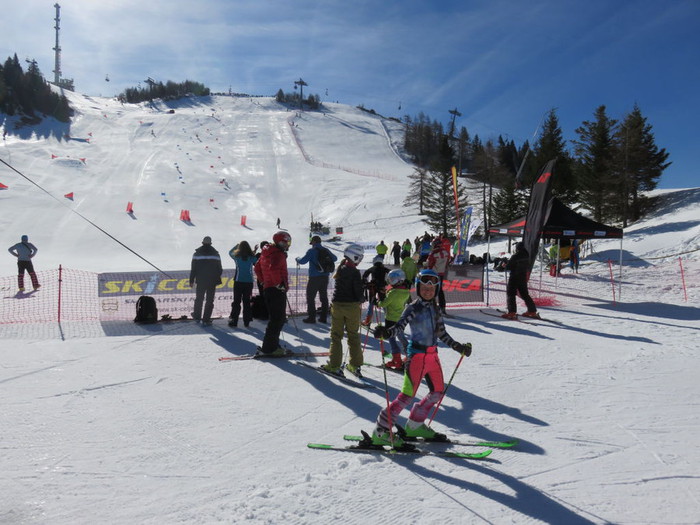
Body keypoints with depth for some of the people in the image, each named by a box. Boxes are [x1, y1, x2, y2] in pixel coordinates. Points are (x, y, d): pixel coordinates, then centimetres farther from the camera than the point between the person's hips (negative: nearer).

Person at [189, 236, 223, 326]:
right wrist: (218, 280, 17)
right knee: (209, 300, 5)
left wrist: (191, 281, 4)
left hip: (200, 281, 0)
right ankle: (206, 320, 4)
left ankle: (197, 316, 35)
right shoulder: (215, 254, 1)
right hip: (212, 281, 0)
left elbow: (193, 269, -4)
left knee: (199, 299, 18)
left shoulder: (197, 253, -4)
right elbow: (219, 269, 5)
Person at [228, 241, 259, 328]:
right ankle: (246, 322, 10)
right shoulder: (252, 257, -4)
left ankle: (233, 321, 1)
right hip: (249, 282, 1)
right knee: (247, 301, 8)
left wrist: (237, 245, 23)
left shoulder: (236, 256, -2)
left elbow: (230, 252, 17)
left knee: (236, 301, 4)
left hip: (238, 281, -1)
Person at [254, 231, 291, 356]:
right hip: (277, 290, -10)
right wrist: (280, 283, -20)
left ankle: (272, 345, 22)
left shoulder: (266, 253, 16)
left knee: (278, 318, 18)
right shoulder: (278, 254, -14)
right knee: (278, 319, -6)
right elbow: (273, 268, -30)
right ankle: (268, 348, -4)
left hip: (267, 288, 10)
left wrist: (263, 281, 24)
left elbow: (257, 267, 25)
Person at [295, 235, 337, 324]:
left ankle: (311, 317, 1)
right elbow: (335, 258, 24)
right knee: (324, 297, 13)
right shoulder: (326, 250, 8)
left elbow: (303, 261, -13)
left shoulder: (312, 251, -10)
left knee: (310, 297, 3)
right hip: (325, 277, 6)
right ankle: (323, 317, 17)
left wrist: (297, 259, 8)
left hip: (314, 277, -6)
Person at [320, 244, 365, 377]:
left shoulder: (340, 268, -1)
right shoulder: (354, 272, -15)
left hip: (337, 305, 3)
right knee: (353, 335, 12)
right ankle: (355, 365, 16)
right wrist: (359, 302, 5)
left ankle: (334, 365, 7)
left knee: (336, 335, 9)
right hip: (352, 306, -3)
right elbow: (358, 290, -13)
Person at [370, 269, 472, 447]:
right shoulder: (413, 308, -7)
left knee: (438, 392, 13)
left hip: (432, 355, 8)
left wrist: (459, 347, 22)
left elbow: (442, 334, 19)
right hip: (417, 355, -8)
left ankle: (415, 425, 29)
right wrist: (386, 332, -40)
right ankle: (381, 431, -5)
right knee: (408, 394, -12)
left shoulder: (435, 309, 13)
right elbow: (400, 325, -21)